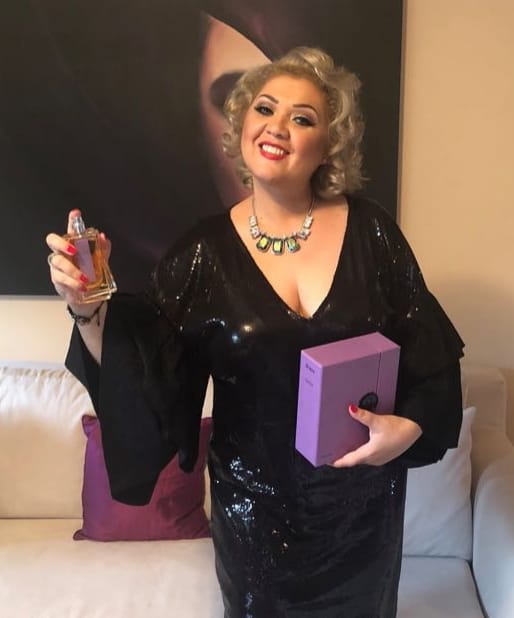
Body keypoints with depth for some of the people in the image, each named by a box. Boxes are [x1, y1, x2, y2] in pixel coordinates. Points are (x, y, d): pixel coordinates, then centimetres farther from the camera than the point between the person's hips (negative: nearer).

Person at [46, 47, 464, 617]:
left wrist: (410, 426, -18)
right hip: (253, 501, 0)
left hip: (362, 494, 0)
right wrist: (90, 309, -27)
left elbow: (428, 347, -3)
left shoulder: (369, 230, -11)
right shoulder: (205, 249, -10)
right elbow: (141, 373, -12)